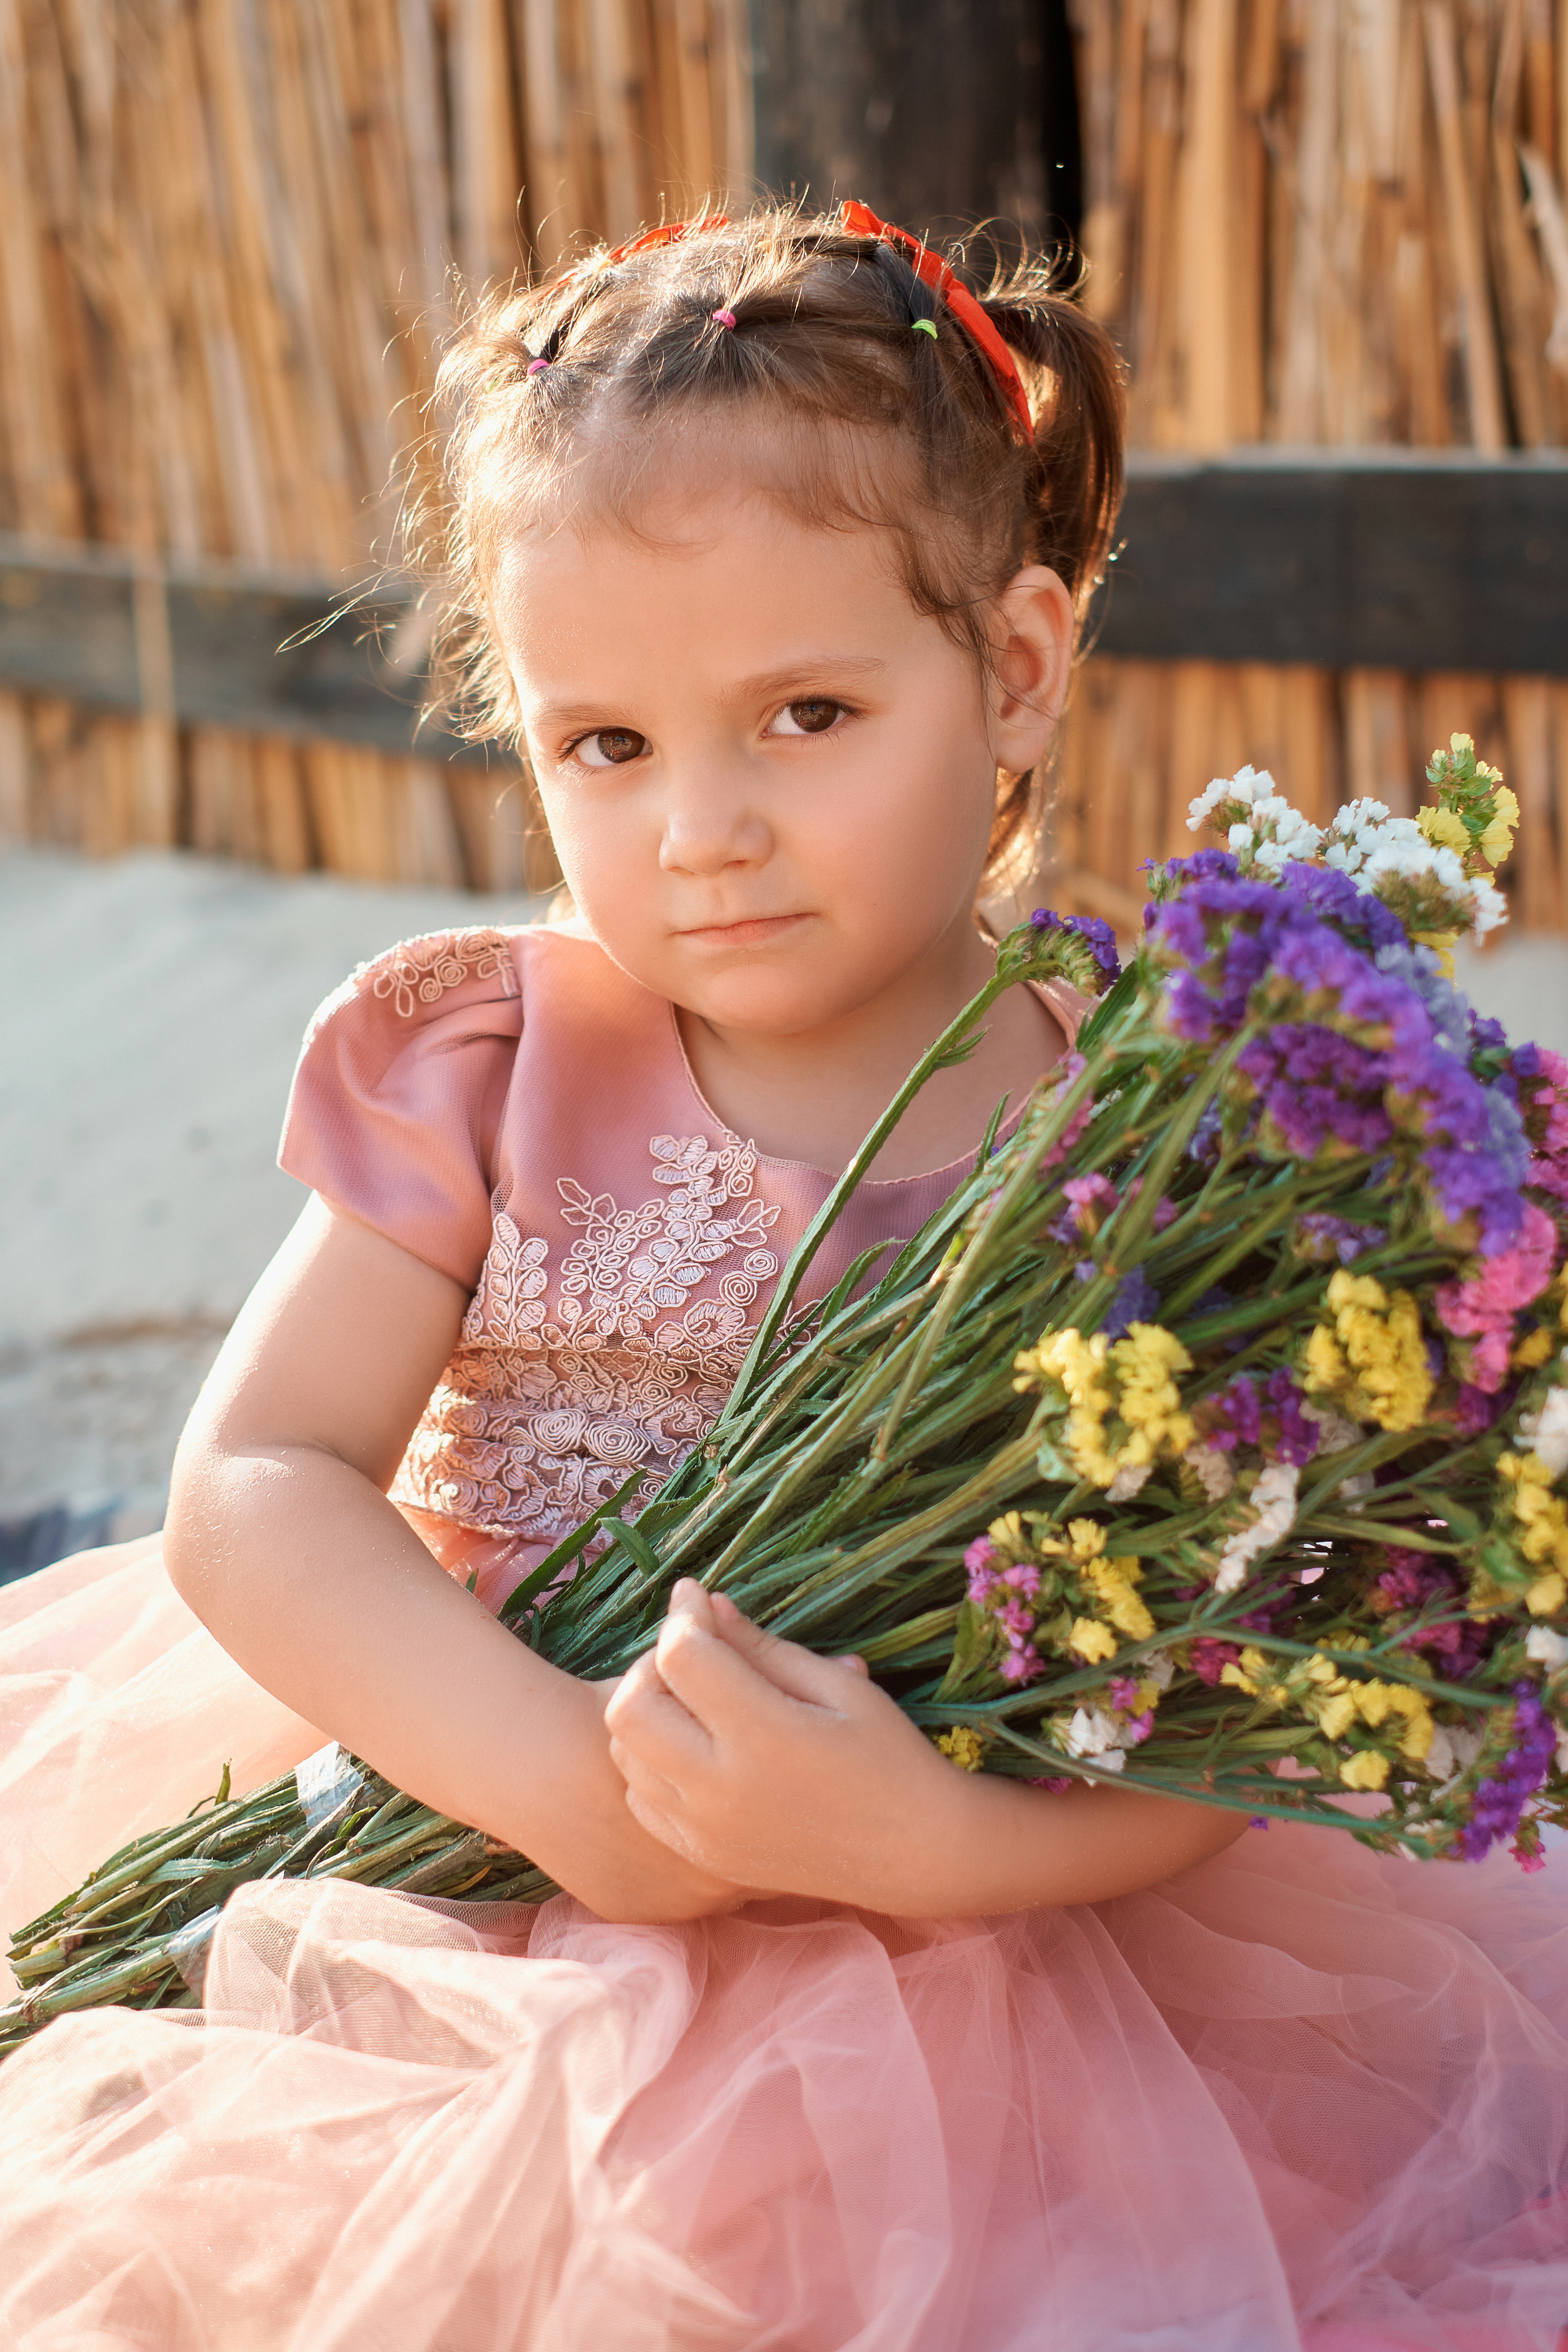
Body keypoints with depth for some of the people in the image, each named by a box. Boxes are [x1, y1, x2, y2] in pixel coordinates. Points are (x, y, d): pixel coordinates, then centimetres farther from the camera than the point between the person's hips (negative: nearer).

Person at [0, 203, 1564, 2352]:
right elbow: (255, 1486, -9)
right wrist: (568, 1783, -23)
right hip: (467, 1862, 1)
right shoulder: (494, 1073, -3)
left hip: (973, 1949, -1)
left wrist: (926, 1838, -30)